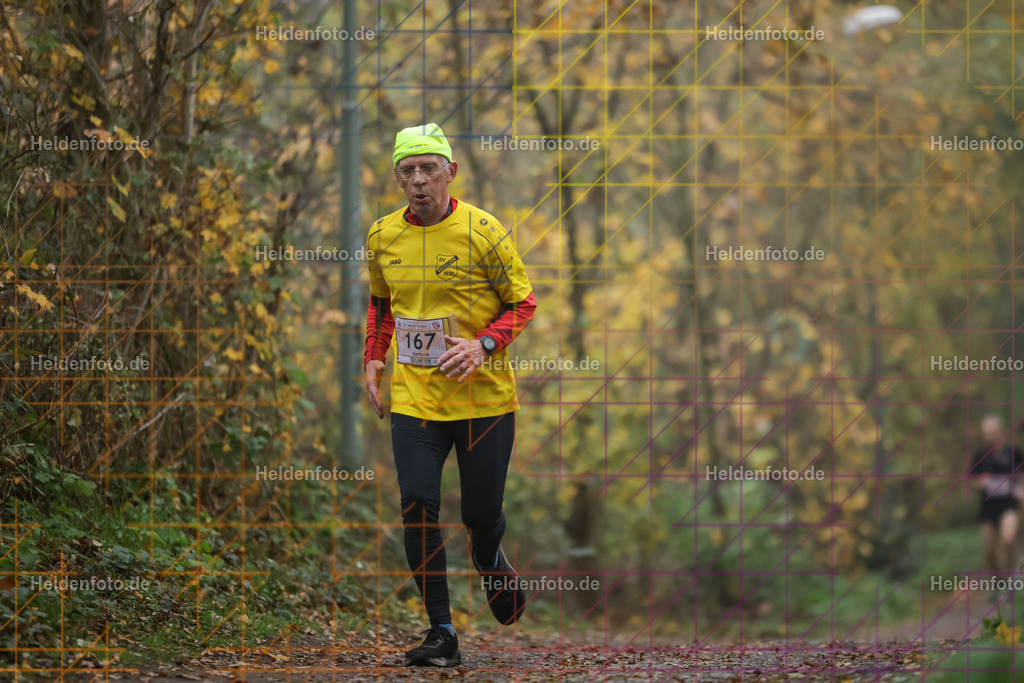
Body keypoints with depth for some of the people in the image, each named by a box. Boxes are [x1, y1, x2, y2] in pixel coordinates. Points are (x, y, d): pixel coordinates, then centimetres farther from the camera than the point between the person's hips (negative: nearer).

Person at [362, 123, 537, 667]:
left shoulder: (482, 231, -9)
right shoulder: (383, 236, 3)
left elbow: (522, 302, -2)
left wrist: (484, 345, -17)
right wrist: (373, 359, 8)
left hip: (483, 396, -2)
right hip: (412, 397, 2)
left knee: (481, 514, 4)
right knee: (417, 506, -11)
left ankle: (491, 561, 43)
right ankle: (441, 631, -3)